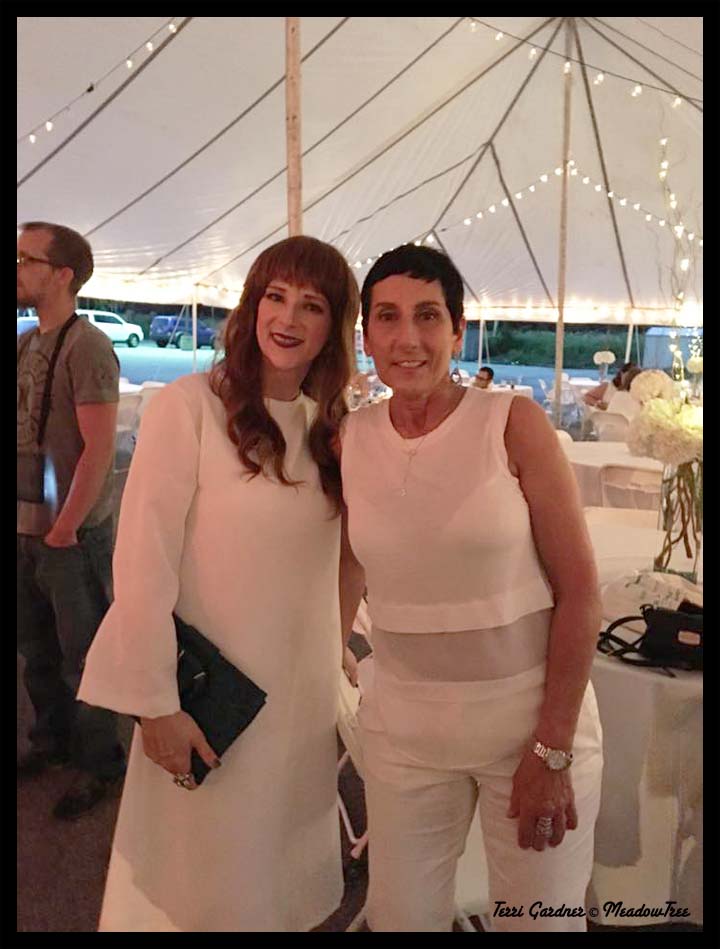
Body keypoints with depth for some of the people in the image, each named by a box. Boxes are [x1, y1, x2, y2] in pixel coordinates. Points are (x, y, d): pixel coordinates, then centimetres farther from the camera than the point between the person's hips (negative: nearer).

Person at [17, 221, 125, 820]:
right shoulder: (27, 343, 9)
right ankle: (52, 741, 42)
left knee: (83, 657, 7)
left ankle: (98, 764, 26)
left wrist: (64, 529, -16)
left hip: (72, 534, -8)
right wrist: (31, 525, 10)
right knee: (37, 649, 22)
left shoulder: (86, 347, -16)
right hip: (27, 529, 8)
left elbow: (99, 449, -20)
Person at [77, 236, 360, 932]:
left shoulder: (332, 425, 3)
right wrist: (154, 703, -14)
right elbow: (143, 561, -15)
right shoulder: (189, 406, -15)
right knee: (208, 882, 14)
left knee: (286, 875, 21)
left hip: (305, 693, 5)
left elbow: (334, 557, 9)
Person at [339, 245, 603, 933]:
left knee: (541, 918, 13)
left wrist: (552, 750, -11)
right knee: (399, 916, 15)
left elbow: (579, 594, -10)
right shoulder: (348, 441, -2)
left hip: (532, 713, -2)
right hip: (403, 722, 3)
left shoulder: (513, 424, -12)